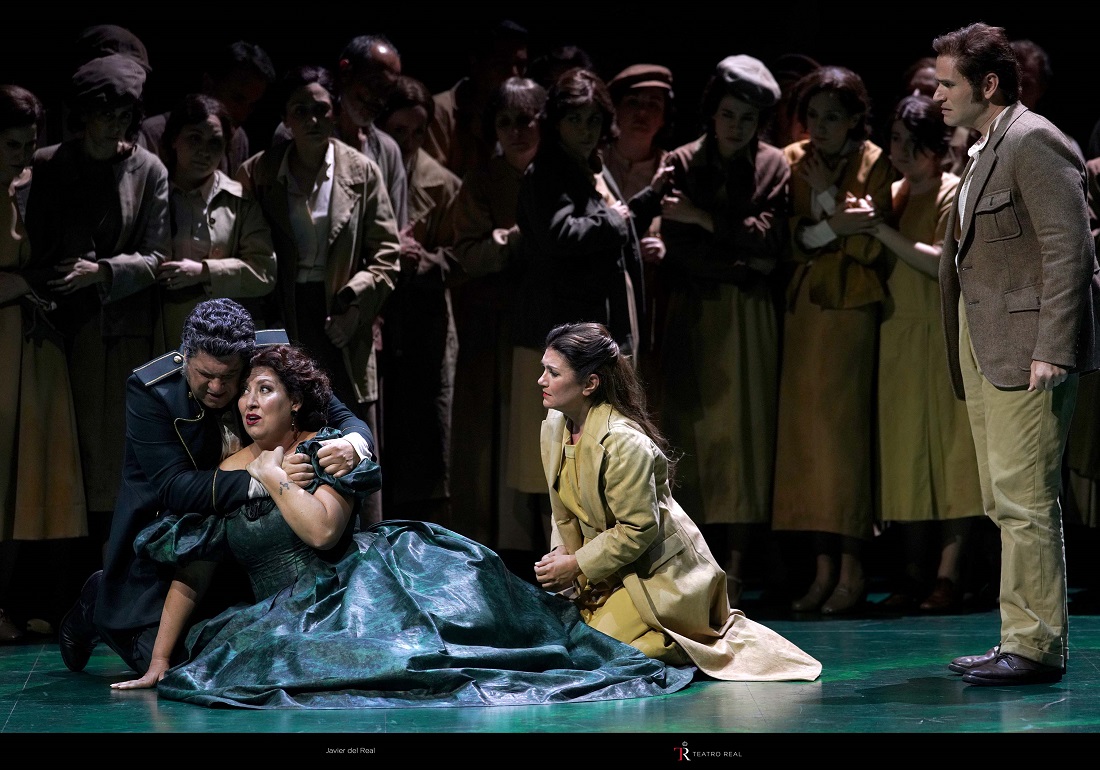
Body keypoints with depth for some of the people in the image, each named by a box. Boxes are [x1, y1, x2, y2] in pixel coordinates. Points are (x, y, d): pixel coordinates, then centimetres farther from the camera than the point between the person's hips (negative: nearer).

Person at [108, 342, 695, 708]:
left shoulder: (327, 449, 0)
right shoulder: (227, 476, 6)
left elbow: (323, 530, -18)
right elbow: (189, 578, 7)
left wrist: (274, 476, -9)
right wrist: (158, 665, 3)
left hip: (361, 579, -1)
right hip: (290, 614, 1)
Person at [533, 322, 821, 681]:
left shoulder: (624, 442, -28)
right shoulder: (554, 424, 0)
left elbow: (637, 529, -25)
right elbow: (564, 509, 11)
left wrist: (575, 565, -20)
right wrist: (561, 554, -6)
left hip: (656, 575, -9)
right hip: (608, 573, 9)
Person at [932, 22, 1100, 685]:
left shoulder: (1033, 142, -11)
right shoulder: (987, 150, 20)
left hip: (1027, 348, -10)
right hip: (986, 352, 10)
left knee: (1025, 499, -10)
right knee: (1005, 504, 11)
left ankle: (1036, 647, -7)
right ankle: (1024, 638, 16)